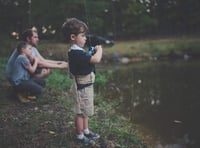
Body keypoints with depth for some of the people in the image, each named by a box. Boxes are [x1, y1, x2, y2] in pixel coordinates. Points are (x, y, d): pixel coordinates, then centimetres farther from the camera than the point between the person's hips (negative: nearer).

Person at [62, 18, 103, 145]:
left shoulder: (76, 51, 7)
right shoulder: (77, 53, -27)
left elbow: (89, 59, 14)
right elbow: (96, 59, -33)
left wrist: (94, 51, -1)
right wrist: (99, 49, -15)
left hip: (86, 85, 10)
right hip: (82, 87, -10)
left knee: (85, 111, 22)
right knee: (80, 112, 4)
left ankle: (86, 131, 37)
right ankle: (80, 136, 18)